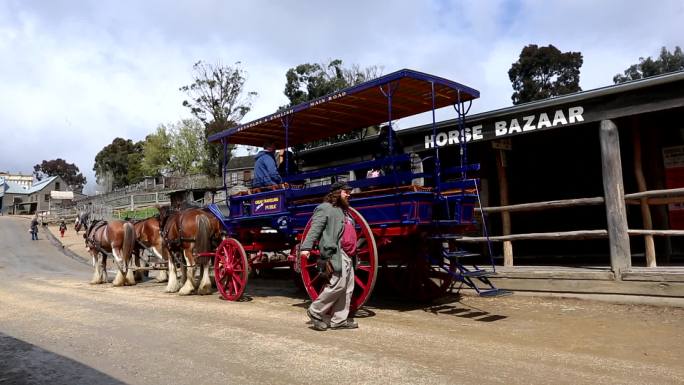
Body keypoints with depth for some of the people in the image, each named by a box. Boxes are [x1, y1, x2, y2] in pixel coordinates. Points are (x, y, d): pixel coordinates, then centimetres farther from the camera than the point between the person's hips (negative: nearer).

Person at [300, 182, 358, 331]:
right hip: (335, 253, -10)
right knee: (338, 285, -15)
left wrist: (353, 252, 30)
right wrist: (306, 247, -26)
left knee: (348, 288, 7)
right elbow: (314, 229, -14)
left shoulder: (344, 210, 26)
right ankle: (315, 312, 0)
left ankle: (339, 320, 14)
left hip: (347, 255, 10)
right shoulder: (325, 208, -3)